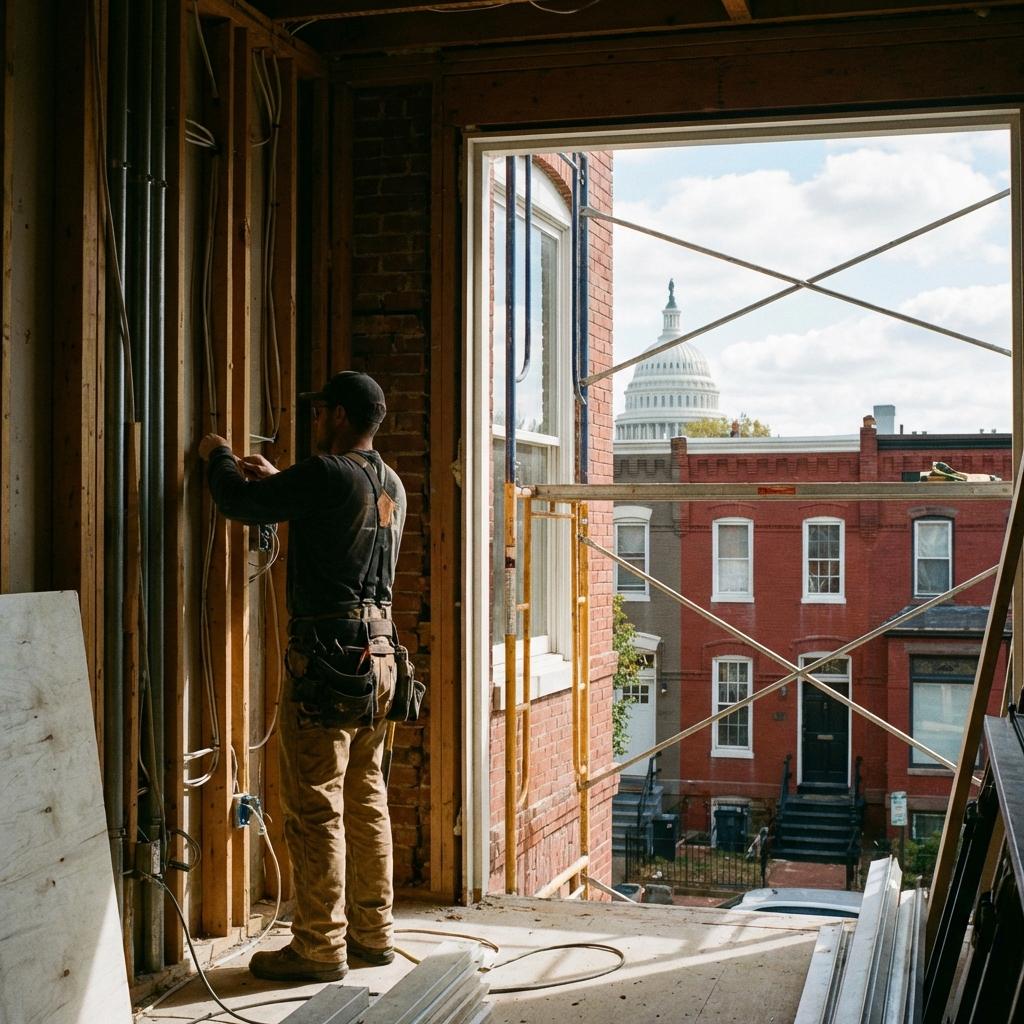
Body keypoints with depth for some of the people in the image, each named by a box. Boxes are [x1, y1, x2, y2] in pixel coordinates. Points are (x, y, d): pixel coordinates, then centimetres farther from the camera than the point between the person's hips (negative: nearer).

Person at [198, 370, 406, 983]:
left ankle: (320, 949, 3)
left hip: (327, 657, -9)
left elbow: (241, 503, -6)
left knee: (317, 809, -2)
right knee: (367, 799, 14)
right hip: (378, 654, 9)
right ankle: (373, 932, 21)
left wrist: (218, 457, 14)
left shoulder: (327, 473, -14)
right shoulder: (391, 485, 13)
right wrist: (276, 478, 33)